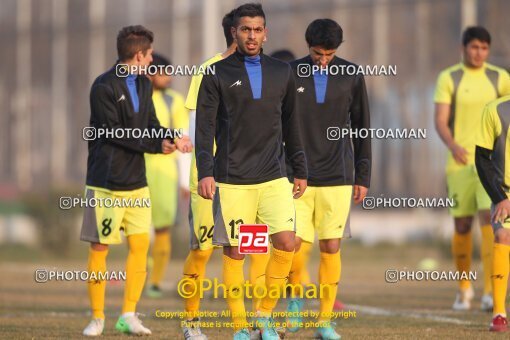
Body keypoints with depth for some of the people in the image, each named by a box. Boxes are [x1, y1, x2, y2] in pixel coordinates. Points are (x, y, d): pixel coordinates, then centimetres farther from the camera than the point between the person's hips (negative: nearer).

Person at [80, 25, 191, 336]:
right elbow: (115, 133, -16)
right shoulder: (104, 88, -12)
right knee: (99, 248, -1)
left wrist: (169, 138, -13)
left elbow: (151, 124, 9)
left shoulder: (144, 84, 13)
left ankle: (129, 315, 6)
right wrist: (158, 145, -13)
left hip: (136, 182, 7)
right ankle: (98, 317, 7)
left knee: (140, 245, 1)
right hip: (107, 182, -7)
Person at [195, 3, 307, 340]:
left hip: (274, 177, 2)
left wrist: (301, 170, 15)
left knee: (286, 243, -11)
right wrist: (205, 172, -12)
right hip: (233, 180, -2)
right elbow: (204, 126, -2)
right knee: (235, 252, -1)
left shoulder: (282, 72, 11)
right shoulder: (218, 74, 1)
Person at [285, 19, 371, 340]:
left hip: (337, 178, 0)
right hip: (297, 177, 0)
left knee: (331, 248, 0)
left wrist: (363, 177, 6)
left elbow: (362, 129, 9)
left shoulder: (351, 76, 3)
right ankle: (296, 297, 21)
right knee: (295, 244, -8)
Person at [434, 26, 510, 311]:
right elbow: (440, 121, -6)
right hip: (460, 162, 0)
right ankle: (464, 288, 24)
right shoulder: (449, 79, 2)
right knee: (462, 226, 3)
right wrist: (452, 145, -24)